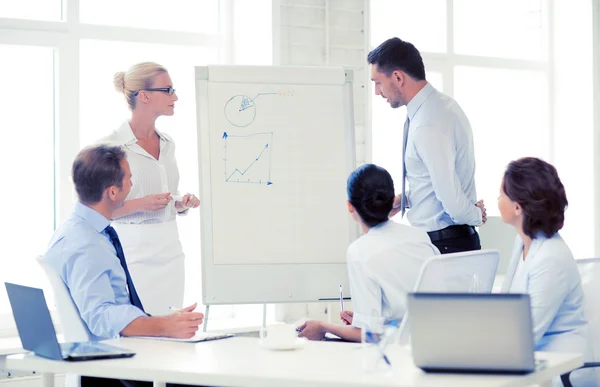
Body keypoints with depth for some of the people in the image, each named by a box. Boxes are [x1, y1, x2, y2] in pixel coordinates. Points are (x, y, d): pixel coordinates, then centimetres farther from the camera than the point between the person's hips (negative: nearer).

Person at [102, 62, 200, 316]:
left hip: (170, 252, 6)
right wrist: (140, 204, -20)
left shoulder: (167, 144, 12)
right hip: (133, 254, -6)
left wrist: (182, 204, 3)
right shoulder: (111, 146, -8)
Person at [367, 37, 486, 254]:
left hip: (444, 244, -9)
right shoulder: (440, 105, 8)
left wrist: (475, 216, -5)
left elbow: (451, 198, -25)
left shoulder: (428, 126, -23)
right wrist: (406, 198, 11)